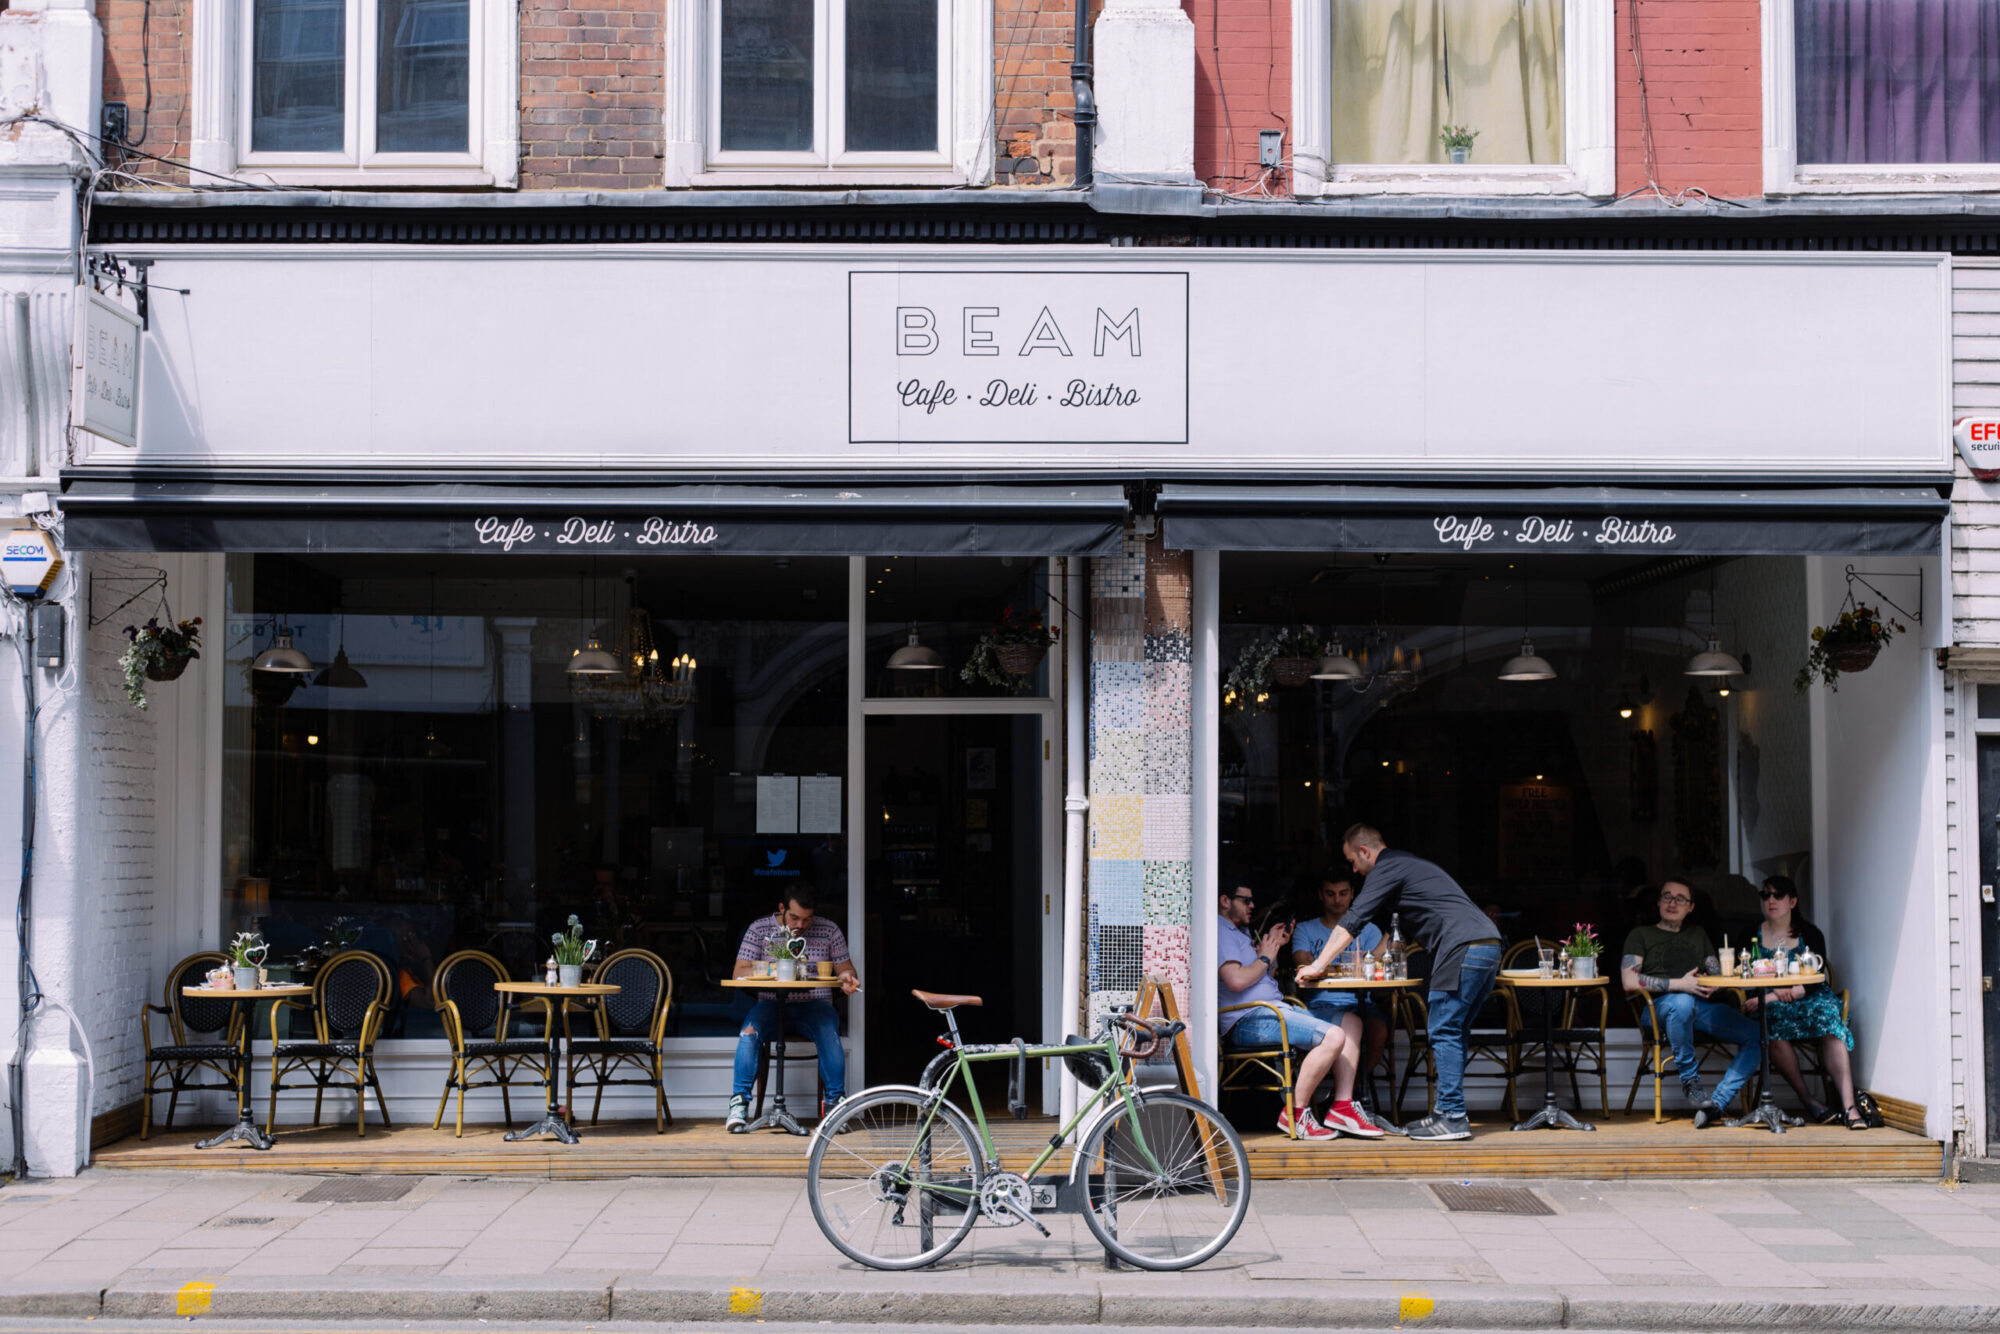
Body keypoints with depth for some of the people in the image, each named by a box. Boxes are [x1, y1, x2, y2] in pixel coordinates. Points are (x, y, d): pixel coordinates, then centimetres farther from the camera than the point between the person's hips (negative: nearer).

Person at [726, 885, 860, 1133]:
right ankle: (739, 1102, -27)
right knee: (749, 1032, -32)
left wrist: (847, 977, -14)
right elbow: (739, 973, -1)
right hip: (771, 1003, 0)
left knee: (828, 1032, -33)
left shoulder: (829, 930, 8)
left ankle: (835, 1101, -26)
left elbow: (845, 968, 12)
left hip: (813, 1003, 0)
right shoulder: (759, 929, 5)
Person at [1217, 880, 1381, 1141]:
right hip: (1247, 1021, -11)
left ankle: (1342, 1109, 0)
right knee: (1333, 1036, -24)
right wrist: (1265, 958, -5)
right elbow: (1236, 980, -22)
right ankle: (1295, 1114, -17)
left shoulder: (1239, 932, 25)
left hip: (1276, 1008, 11)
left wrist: (1274, 946, 15)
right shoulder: (1220, 932, -8)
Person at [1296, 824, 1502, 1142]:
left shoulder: (1387, 869, 0)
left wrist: (1319, 965, 0)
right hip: (1489, 946, 9)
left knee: (1444, 1034, -7)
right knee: (1453, 1033, 12)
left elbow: (1352, 920, -4)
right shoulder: (1407, 864, 29)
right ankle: (1448, 1110, 12)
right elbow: (1393, 924, 39)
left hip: (1463, 948, -9)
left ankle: (1453, 1118, -10)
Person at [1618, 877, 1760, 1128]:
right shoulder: (1641, 935, 16)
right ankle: (1690, 1080, -24)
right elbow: (1629, 981, 0)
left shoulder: (1698, 934, 31)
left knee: (1756, 1036, -21)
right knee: (1682, 1003, -42)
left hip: (1703, 1006, 5)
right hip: (1661, 1005, -4)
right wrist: (1679, 985, -10)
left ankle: (1716, 1104, -26)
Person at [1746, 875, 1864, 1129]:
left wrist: (1767, 998, -19)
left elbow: (1815, 981, -5)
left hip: (1810, 999, 0)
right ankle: (1809, 1102, -30)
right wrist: (1777, 994, -17)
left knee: (1829, 1022, -34)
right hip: (1768, 1003, 0)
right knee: (1775, 1029, -36)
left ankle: (1849, 1105, -42)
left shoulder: (1810, 934, 7)